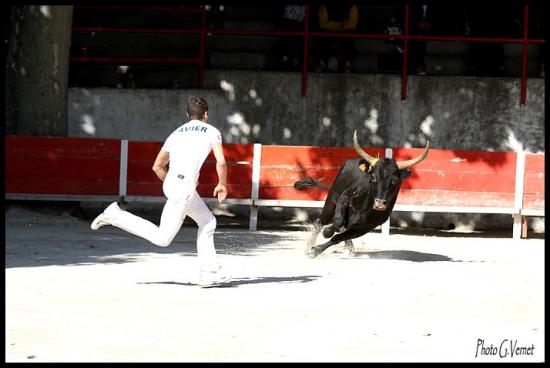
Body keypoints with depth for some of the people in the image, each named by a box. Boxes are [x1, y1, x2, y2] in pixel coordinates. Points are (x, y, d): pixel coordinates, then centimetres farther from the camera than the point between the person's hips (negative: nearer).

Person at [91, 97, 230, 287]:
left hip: (170, 183, 8)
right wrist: (222, 184, 13)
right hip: (185, 185, -8)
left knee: (208, 221, 21)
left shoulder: (176, 133, 23)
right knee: (162, 238, -8)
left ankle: (208, 273, 15)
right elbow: (221, 162, -4)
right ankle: (116, 216, -11)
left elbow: (157, 166, 23)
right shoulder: (211, 131, 7)